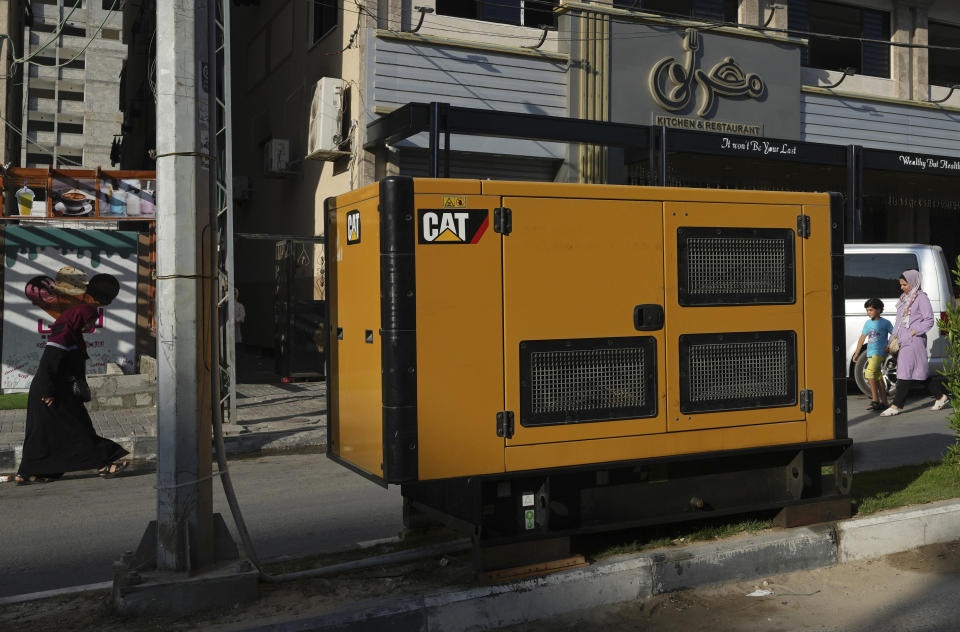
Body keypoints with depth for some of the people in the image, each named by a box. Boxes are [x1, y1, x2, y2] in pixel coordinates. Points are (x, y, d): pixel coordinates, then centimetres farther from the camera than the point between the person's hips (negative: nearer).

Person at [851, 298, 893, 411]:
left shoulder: (885, 323, -2)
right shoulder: (868, 323, 14)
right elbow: (862, 338, 17)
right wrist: (856, 354, 15)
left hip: (880, 352, -6)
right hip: (870, 353, 7)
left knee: (869, 373, -20)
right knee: (877, 378, 8)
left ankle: (875, 400, -16)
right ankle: (884, 402, 14)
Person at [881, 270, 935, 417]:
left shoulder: (921, 298, -6)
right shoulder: (904, 298, 20)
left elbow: (929, 321, -10)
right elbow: (898, 322, 22)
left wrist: (913, 332, -17)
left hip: (914, 341, -9)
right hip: (903, 341, 9)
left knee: (905, 373, -10)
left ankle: (896, 406, -12)